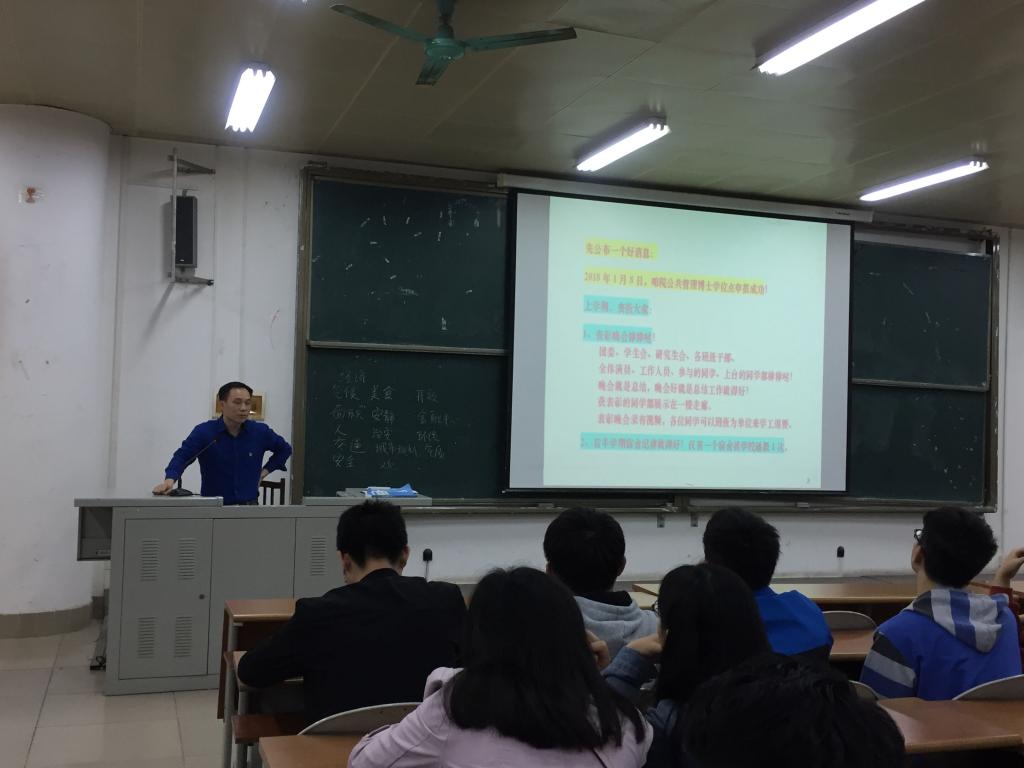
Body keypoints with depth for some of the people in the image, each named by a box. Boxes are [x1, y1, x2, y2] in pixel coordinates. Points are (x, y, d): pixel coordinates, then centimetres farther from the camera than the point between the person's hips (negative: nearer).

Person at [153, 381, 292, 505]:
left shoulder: (260, 432, 5)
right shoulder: (204, 432, -5)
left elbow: (284, 449, 22)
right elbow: (182, 457, -16)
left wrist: (265, 471, 12)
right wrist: (170, 479, -34)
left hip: (249, 506, 1)